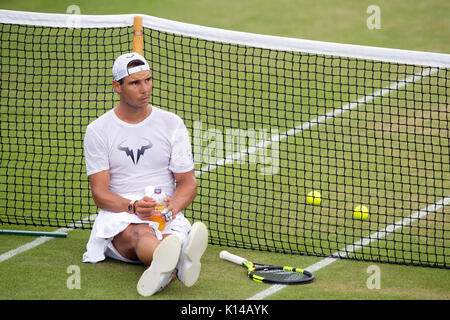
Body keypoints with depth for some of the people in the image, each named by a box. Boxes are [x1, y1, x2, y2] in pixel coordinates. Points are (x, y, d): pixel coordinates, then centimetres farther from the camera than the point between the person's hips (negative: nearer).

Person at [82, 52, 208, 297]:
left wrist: (173, 206, -14)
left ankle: (164, 269, -74)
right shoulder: (98, 130, 6)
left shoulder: (172, 124, 10)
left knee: (170, 238, -36)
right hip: (118, 215, -3)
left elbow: (188, 182, 10)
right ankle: (180, 262, -75)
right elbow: (99, 193, -1)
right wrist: (133, 207, -22)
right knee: (139, 233, -40)